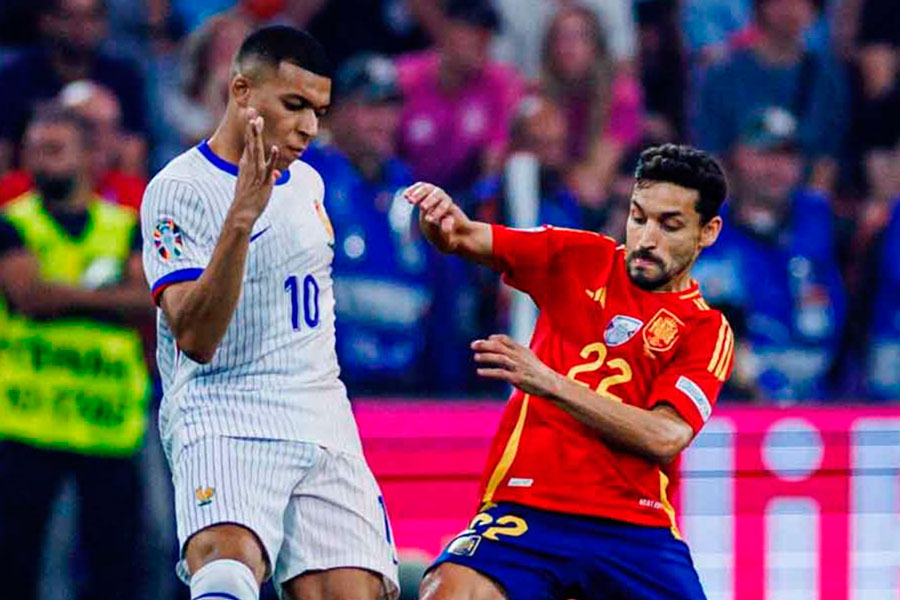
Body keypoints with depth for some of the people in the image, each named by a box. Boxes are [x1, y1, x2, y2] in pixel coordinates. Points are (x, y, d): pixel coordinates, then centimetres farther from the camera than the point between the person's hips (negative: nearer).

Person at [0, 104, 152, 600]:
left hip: (110, 423, 2)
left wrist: (67, 297, -15)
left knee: (116, 559, 2)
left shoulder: (126, 227, 10)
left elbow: (152, 304, -5)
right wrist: (112, 295, -11)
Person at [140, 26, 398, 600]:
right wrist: (241, 218, -26)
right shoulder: (180, 190, -6)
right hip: (222, 421, -7)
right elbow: (194, 337, -18)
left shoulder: (307, 182, 17)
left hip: (325, 427, 7)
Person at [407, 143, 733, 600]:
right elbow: (462, 239, 4)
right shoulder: (581, 259, 11)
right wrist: (440, 217, -21)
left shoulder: (708, 331, 4)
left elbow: (665, 436, -12)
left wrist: (549, 382, -20)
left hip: (635, 526, 0)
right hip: (525, 509, 0)